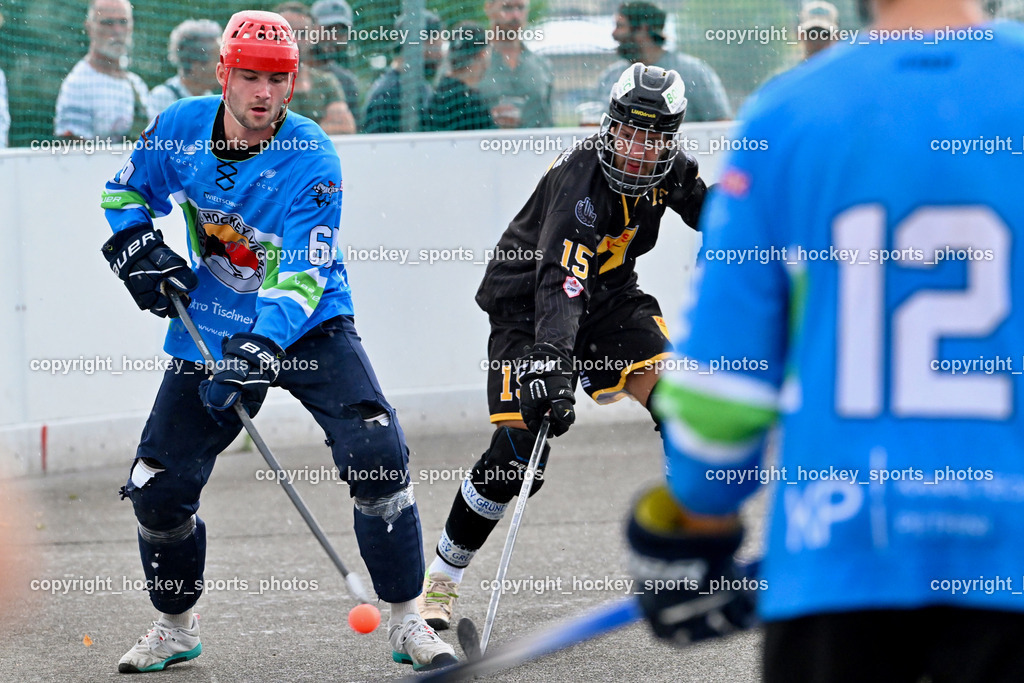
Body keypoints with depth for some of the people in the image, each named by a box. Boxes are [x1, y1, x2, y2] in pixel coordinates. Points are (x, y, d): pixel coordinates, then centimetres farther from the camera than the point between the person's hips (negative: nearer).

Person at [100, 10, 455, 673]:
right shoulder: (181, 128, -9)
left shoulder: (312, 160, -21)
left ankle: (406, 621, -11)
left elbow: (302, 277, -28)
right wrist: (138, 247, -7)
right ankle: (176, 627, 23)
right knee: (158, 486, -2)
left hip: (308, 325, -3)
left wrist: (259, 349, -42)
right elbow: (127, 190, 12)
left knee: (377, 454, -22)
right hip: (211, 329, 3)